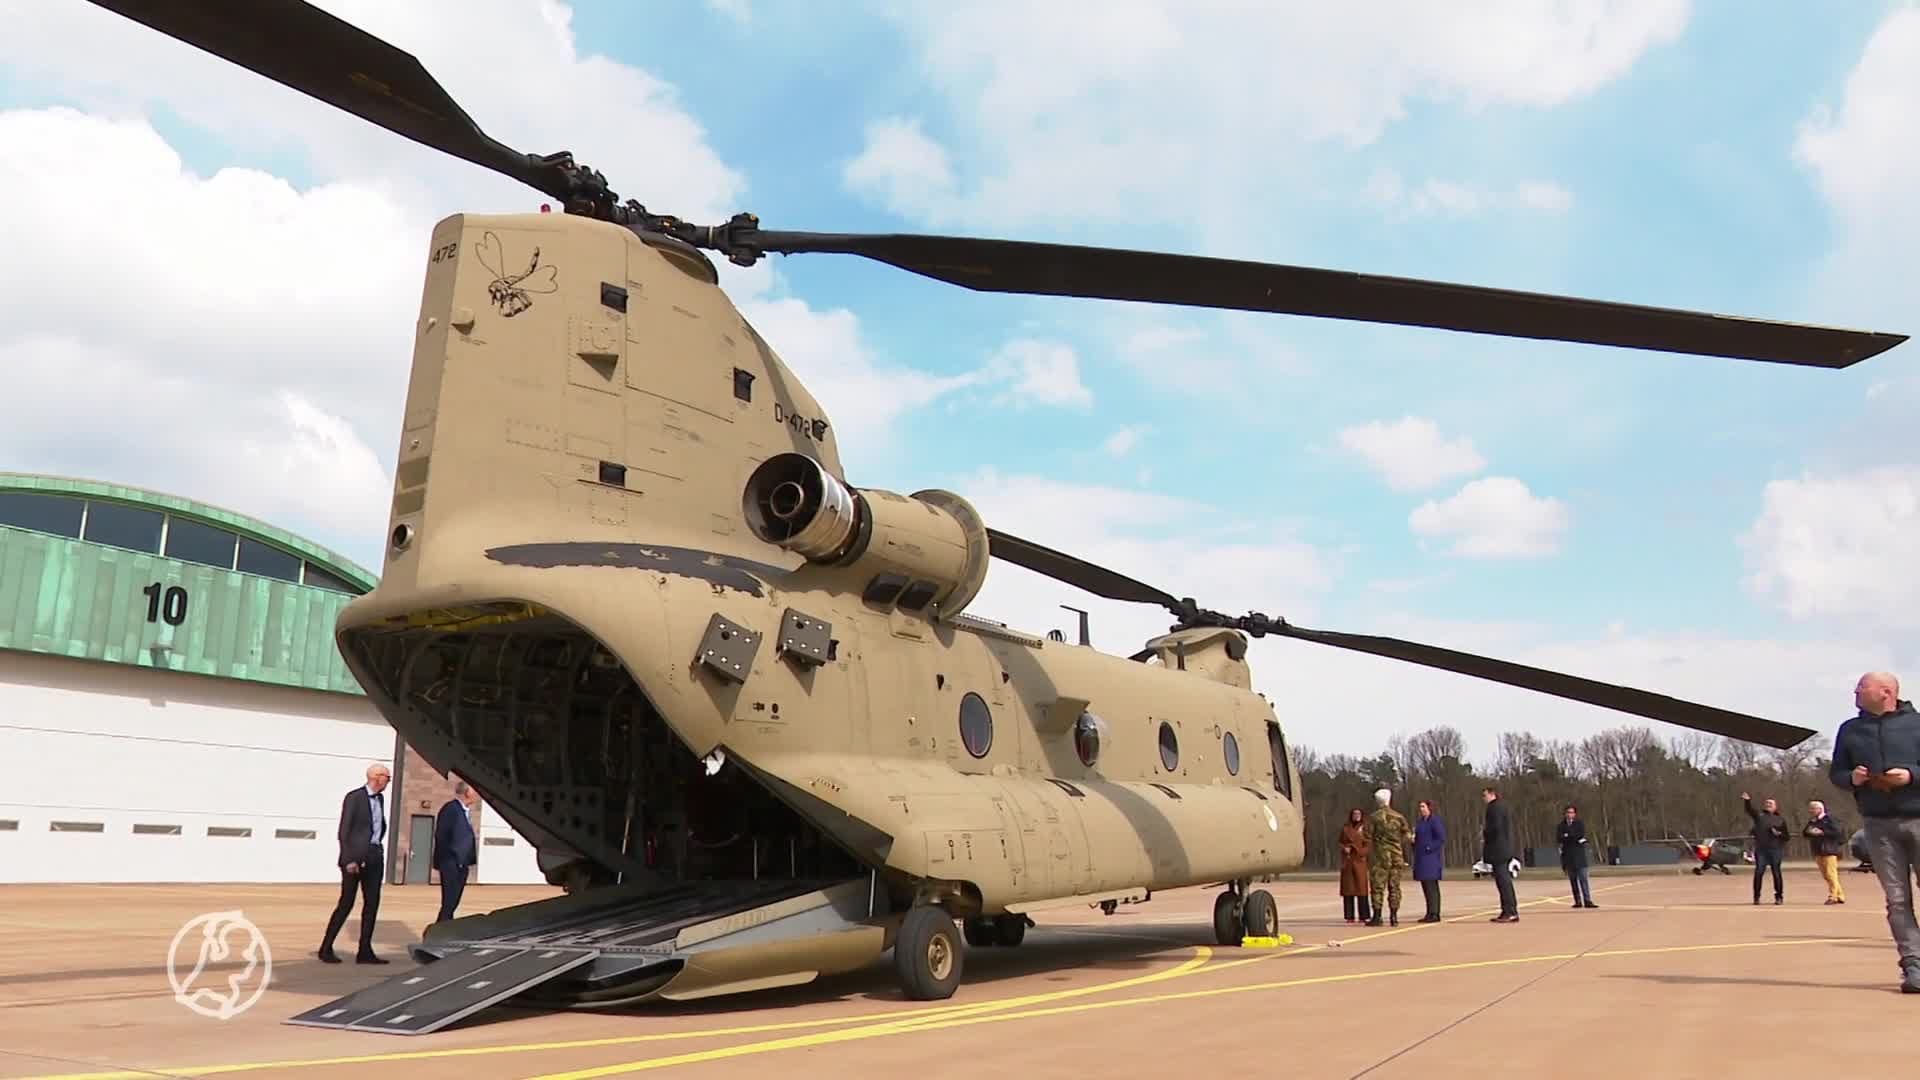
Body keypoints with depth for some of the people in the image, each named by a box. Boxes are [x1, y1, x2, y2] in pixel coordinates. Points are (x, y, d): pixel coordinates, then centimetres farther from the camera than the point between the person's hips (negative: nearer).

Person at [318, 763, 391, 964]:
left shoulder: (380, 798, 13)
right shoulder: (354, 798, -9)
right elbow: (344, 831, -13)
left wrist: (378, 845, 15)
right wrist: (349, 860, -17)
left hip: (374, 857, 7)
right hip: (356, 857, -7)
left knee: (372, 903, 5)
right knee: (346, 903, -1)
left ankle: (365, 952, 8)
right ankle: (326, 948, 11)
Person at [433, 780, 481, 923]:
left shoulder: (465, 810, 15)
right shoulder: (451, 808, -13)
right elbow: (440, 836, -17)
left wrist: (469, 860, 8)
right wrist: (450, 859, -16)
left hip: (462, 864, 9)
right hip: (451, 865, -9)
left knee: (453, 903, 12)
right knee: (449, 903, -7)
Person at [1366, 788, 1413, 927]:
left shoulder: (1374, 817, -5)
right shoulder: (1399, 817, 3)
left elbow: (1368, 838, -6)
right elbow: (1407, 837, 5)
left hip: (1380, 855, -3)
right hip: (1396, 856, 3)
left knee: (1378, 886, -2)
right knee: (1394, 886, 8)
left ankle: (1377, 917, -5)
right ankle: (1394, 916, 7)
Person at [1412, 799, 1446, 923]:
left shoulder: (1434, 820, -10)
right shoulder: (1420, 822, 18)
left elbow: (1441, 838, -17)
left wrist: (1429, 848, -17)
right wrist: (1413, 839, 5)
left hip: (1431, 858, -9)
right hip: (1421, 859, 9)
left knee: (1431, 886, -10)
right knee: (1426, 886, 10)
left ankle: (1434, 914, -8)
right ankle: (1430, 914, 15)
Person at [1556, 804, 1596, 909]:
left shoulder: (1580, 823, 4)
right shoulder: (1562, 825, 11)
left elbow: (1581, 835, -12)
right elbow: (1558, 838, -3)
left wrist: (1567, 836, -7)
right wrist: (1574, 838, -12)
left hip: (1579, 854, -3)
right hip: (1567, 856, 3)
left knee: (1583, 878, -9)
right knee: (1572, 879, 3)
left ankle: (1587, 901, -11)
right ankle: (1577, 901, 7)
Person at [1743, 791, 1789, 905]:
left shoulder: (1781, 820, 12)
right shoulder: (1759, 815, 9)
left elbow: (1786, 836, 12)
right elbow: (1749, 809, -11)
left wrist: (1779, 834, -9)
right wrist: (1747, 801, -30)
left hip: (1775, 850, 1)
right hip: (1760, 849, -1)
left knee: (1776, 873, 4)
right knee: (1758, 872, -4)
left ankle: (1779, 896, 15)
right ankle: (1756, 897, 1)